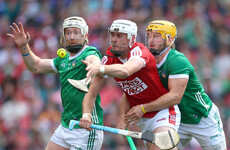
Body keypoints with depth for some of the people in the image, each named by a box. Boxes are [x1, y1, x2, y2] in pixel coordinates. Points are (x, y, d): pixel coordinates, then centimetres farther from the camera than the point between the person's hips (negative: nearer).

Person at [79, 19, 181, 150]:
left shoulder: (139, 51, -23)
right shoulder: (109, 59, -5)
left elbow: (125, 71, -47)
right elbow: (92, 93, -9)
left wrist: (100, 68, -65)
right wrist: (86, 115, -28)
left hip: (163, 112, -7)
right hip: (143, 118, 7)